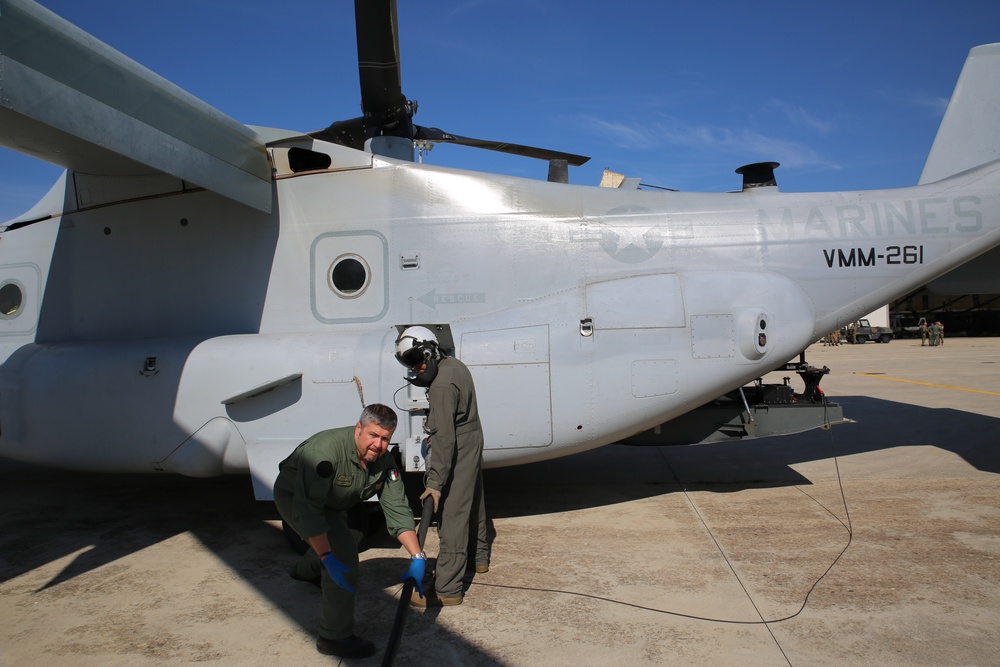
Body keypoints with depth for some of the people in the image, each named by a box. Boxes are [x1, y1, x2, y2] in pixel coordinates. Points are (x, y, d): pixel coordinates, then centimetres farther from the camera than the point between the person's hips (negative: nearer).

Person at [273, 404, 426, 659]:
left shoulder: (384, 462, -21)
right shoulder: (326, 451, -41)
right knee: (343, 554, -21)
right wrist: (328, 558, -46)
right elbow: (308, 509, -43)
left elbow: (397, 510, -20)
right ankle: (334, 638, -8)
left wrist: (417, 557, -27)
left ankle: (304, 570, 67)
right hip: (293, 497, -7)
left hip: (330, 502, 7)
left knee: (336, 544, 31)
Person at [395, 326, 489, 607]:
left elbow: (444, 439, -29)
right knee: (472, 506, 24)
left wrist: (435, 482, -27)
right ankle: (478, 558, 43)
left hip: (458, 455, -10)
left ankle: (447, 590, -1)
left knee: (451, 519, -6)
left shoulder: (442, 386, -26)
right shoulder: (454, 364, 3)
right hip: (472, 445, 10)